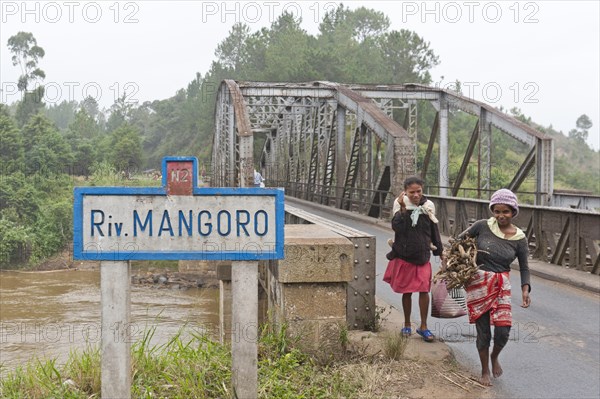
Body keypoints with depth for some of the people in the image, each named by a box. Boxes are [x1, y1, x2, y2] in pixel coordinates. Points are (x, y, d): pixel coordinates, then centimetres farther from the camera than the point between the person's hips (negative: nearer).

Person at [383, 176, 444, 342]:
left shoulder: (427, 208, 0)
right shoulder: (401, 207, -6)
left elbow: (434, 231, 10)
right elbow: (397, 227, -21)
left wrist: (440, 251, 16)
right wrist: (403, 209, -26)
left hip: (422, 257, 1)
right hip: (403, 257, -1)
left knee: (424, 291, -3)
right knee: (406, 292, 9)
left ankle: (423, 326, 9)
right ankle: (407, 325, 24)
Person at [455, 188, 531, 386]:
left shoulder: (519, 238, -2)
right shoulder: (482, 226, -7)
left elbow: (524, 267, 5)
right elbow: (459, 240, 6)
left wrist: (525, 289, -8)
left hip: (501, 286, 1)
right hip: (477, 284, -1)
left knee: (503, 331, -7)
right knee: (483, 332, 4)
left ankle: (494, 357, 28)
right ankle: (485, 371, 28)